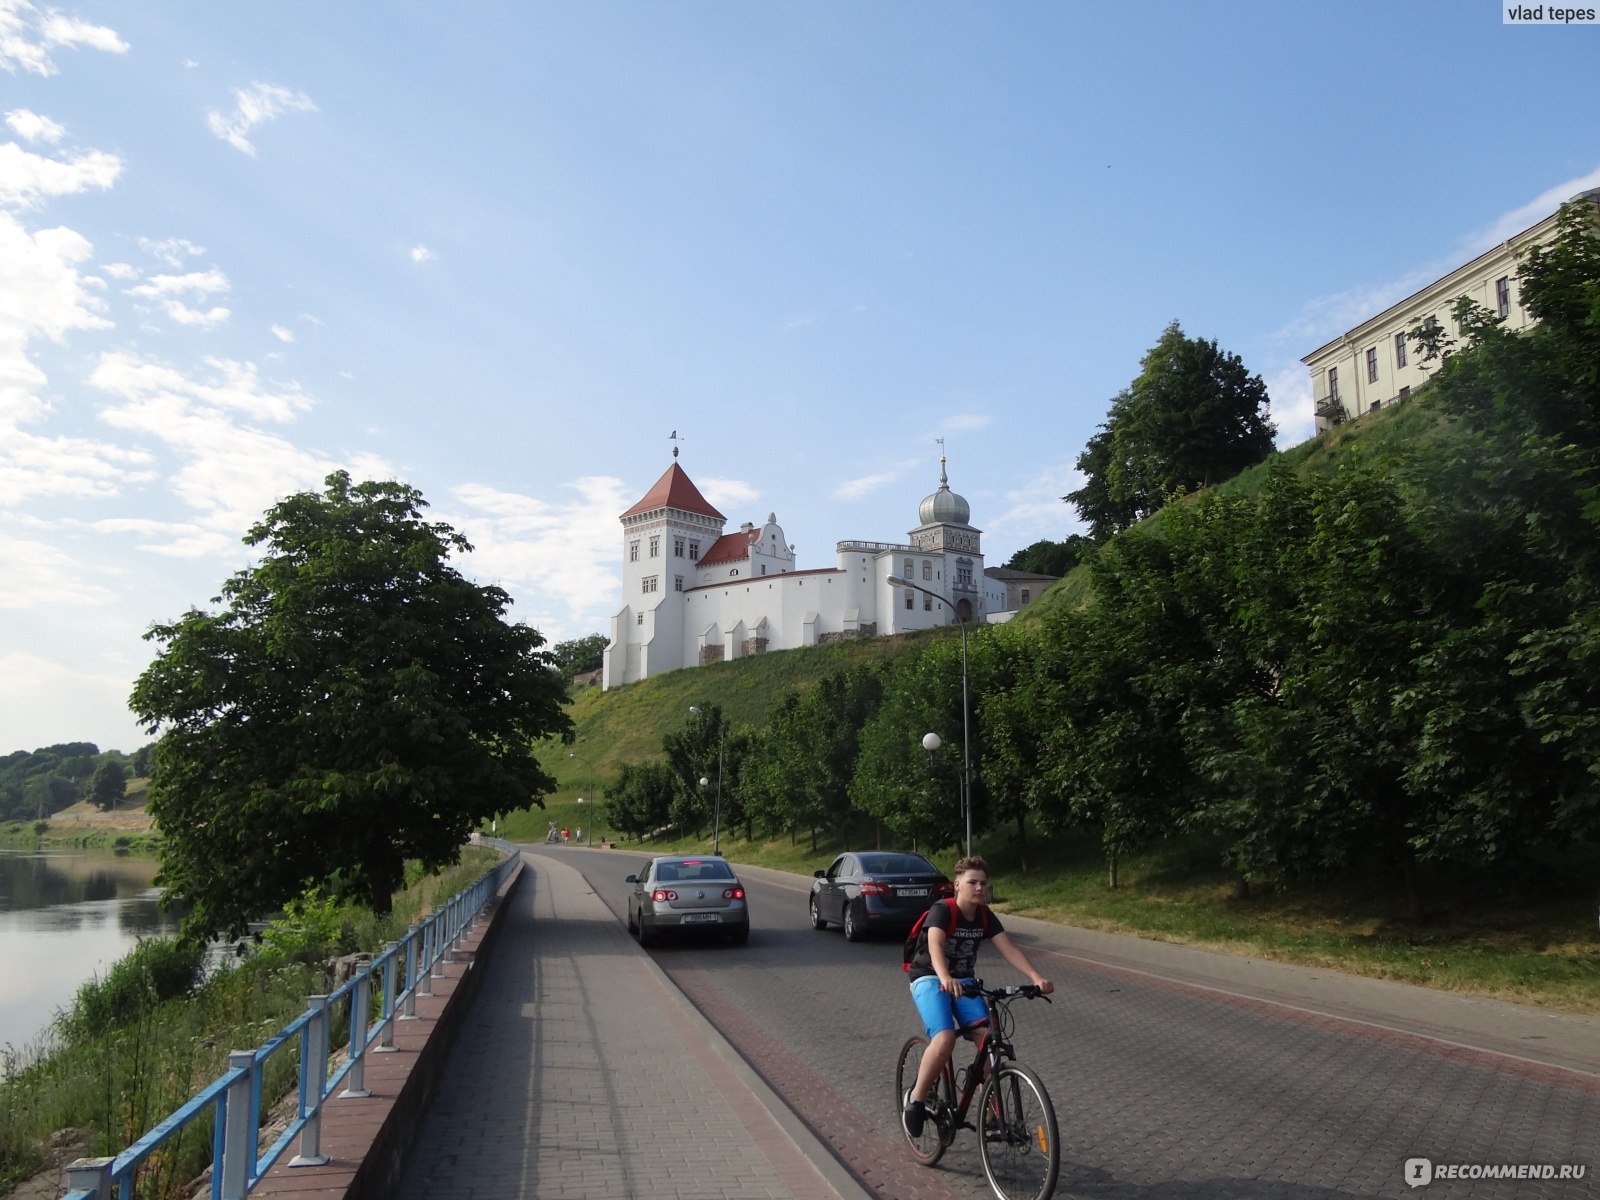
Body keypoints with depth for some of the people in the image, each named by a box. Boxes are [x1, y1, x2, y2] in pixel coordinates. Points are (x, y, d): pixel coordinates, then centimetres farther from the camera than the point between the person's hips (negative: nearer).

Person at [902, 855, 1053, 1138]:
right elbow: (935, 946, -39)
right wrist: (945, 979, -59)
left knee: (987, 1037, -16)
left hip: (963, 980, 6)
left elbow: (1009, 948, -13)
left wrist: (1036, 977, -30)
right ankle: (915, 1099, -8)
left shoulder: (985, 916, -3)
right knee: (945, 1039, -28)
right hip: (930, 979, -6)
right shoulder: (942, 911, -21)